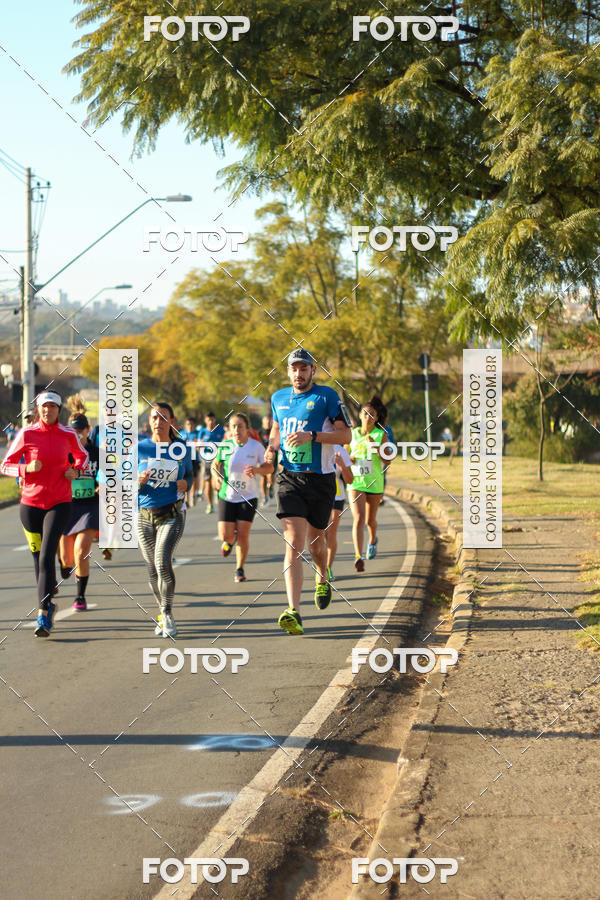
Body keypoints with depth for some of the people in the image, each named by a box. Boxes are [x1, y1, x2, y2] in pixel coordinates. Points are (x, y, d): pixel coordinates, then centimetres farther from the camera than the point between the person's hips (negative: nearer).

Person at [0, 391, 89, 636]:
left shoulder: (68, 435, 1)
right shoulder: (27, 434, -3)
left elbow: (82, 456, 21)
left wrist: (76, 471, -1)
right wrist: (26, 469, -18)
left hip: (59, 503, -1)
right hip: (31, 503, 1)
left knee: (46, 557, -15)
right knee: (38, 558, 9)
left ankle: (43, 615, -15)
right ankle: (48, 604, 33)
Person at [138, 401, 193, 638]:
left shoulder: (182, 449, 1)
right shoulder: (139, 449, 0)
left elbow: (189, 474, 16)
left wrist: (185, 483, -6)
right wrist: (138, 481, -17)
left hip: (172, 514, -2)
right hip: (144, 515, 2)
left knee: (162, 561, -21)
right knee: (153, 570, 7)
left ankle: (167, 615, -7)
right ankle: (164, 614, 27)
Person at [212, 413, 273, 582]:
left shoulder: (256, 446, -5)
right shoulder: (224, 446, -4)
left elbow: (269, 467, 2)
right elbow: (215, 465, 12)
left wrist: (257, 470, -19)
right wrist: (217, 477, -9)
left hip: (248, 496, -1)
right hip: (227, 496, 1)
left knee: (243, 534, -6)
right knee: (225, 535, -3)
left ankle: (240, 569, 12)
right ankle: (230, 541, 36)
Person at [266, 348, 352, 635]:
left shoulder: (326, 396, -3)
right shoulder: (278, 398, 12)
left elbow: (345, 435, -9)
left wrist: (312, 436, -21)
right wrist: (271, 449, 7)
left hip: (320, 480, -2)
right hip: (289, 479, 2)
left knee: (315, 544, 12)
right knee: (293, 543, -14)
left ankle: (322, 580, 48)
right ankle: (293, 612, -23)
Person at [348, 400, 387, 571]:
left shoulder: (381, 435, -2)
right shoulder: (352, 433, 5)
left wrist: (375, 446, -23)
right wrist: (349, 458, -5)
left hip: (374, 483, 0)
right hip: (355, 482, 0)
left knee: (371, 520, 15)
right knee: (358, 518, -17)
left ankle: (373, 540, 49)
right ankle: (358, 557, -25)